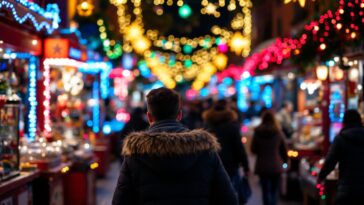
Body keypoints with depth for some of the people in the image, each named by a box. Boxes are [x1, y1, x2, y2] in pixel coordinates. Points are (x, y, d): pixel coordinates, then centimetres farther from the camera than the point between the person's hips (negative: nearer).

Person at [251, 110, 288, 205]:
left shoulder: (257, 132, -5)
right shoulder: (278, 132, -6)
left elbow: (253, 150, 2)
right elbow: (284, 149, 1)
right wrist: (285, 161, 18)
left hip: (262, 166, 0)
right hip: (276, 165, 0)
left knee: (266, 190, 9)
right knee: (274, 190, 11)